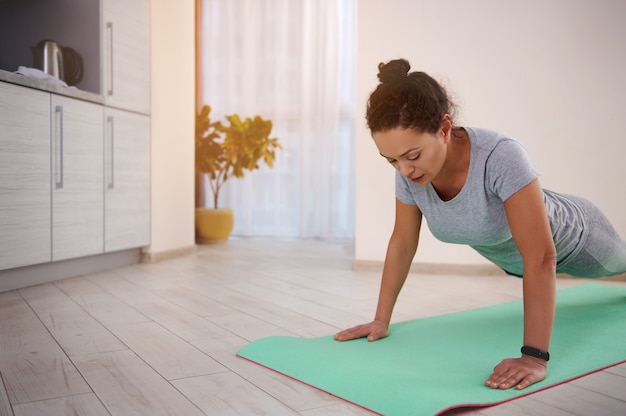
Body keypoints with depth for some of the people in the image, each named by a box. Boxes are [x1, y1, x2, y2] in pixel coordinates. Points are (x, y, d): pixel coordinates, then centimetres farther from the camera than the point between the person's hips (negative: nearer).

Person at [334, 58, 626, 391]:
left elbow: (541, 259, -46)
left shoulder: (500, 156, -45)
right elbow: (402, 243, -15)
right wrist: (381, 321, -14)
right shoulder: (408, 171, -28)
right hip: (511, 257, 4)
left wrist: (534, 357, -48)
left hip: (569, 239, -4)